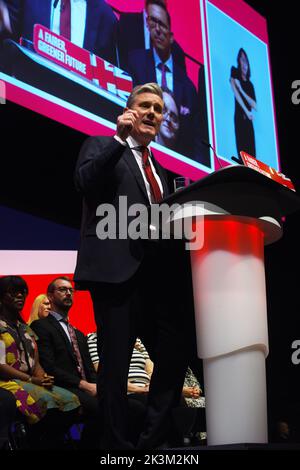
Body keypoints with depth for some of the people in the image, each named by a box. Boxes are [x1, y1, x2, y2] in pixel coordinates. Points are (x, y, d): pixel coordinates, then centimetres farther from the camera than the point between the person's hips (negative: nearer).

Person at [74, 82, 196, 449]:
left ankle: (153, 441, 14)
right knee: (115, 362, -3)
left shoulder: (159, 169, 27)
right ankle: (118, 445, 6)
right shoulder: (102, 146, 10)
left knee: (175, 355, 3)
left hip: (158, 272, 7)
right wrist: (120, 138, -13)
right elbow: (84, 181, -11)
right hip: (117, 267, -6)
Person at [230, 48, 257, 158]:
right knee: (242, 150, -13)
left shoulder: (250, 84, 15)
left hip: (249, 120, 5)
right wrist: (247, 112, -13)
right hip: (239, 117, -5)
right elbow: (236, 93, -9)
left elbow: (255, 106, 5)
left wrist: (242, 90, -6)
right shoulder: (235, 73, 5)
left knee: (252, 152, -2)